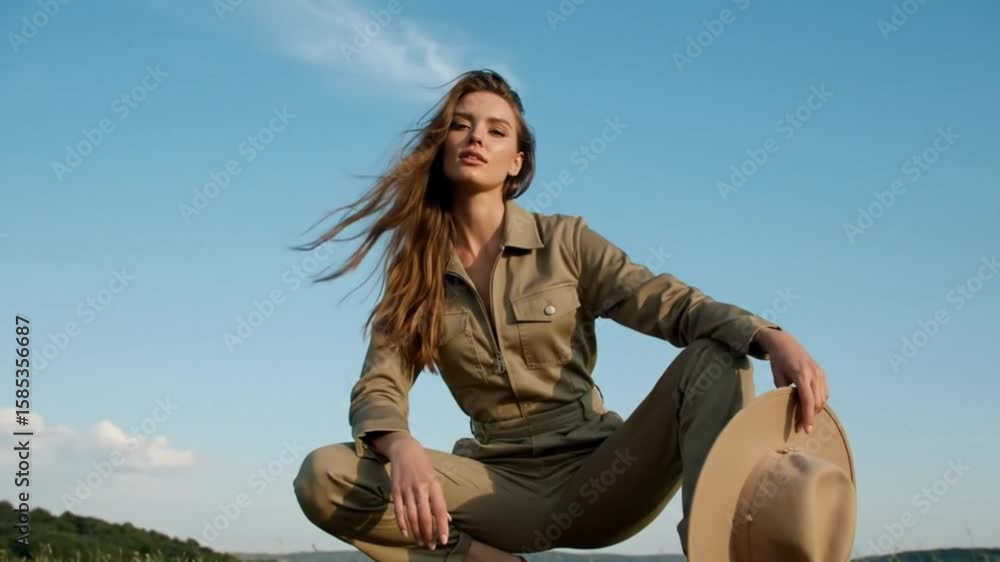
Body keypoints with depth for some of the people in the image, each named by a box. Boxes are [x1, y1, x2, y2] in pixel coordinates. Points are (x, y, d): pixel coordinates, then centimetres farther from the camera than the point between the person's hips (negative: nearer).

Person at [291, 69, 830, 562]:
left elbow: (672, 304, -7)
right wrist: (403, 450, -29)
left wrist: (771, 338, -28)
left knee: (714, 359, -25)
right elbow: (377, 391, -3)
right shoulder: (415, 274, 5)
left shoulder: (565, 241, 2)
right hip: (503, 485, 1)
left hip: (596, 474, 0)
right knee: (323, 477, -22)